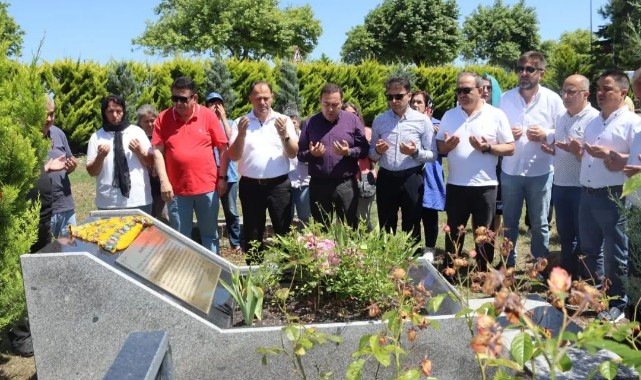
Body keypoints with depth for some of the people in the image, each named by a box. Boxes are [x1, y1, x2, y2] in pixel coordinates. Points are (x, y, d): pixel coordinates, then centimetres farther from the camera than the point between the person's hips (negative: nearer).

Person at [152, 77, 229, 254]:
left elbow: (223, 148, 2)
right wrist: (164, 181, -9)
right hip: (176, 189, 0)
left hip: (207, 186, 0)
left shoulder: (209, 116, -2)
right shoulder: (163, 118, 0)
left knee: (210, 234, 12)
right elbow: (158, 151, -1)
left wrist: (222, 177, -2)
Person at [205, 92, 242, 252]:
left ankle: (236, 243, 16)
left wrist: (223, 117, -9)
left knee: (231, 212, 7)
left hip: (228, 174, 1)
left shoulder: (229, 123, 9)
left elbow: (231, 139, -12)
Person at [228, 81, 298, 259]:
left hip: (279, 185, -1)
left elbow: (293, 153, 0)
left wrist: (284, 135, -18)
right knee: (252, 235, 10)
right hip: (250, 186, 1)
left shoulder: (284, 120, 4)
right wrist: (241, 134, -17)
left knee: (284, 231, 2)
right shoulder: (240, 122, 5)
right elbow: (233, 156, -1)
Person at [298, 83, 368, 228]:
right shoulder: (310, 123, 6)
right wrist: (311, 154, -14)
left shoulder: (353, 120, 2)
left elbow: (364, 149, 2)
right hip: (318, 185, 2)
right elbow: (300, 154, 7)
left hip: (346, 185, -1)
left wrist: (348, 152, -17)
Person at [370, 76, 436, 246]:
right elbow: (372, 154, 12)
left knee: (411, 227, 9)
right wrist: (377, 151, -10)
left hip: (411, 179, -2)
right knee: (385, 226, 12)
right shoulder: (379, 120, 6)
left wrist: (415, 153, -20)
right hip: (385, 179, 3)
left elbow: (433, 155, -2)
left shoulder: (422, 120, -3)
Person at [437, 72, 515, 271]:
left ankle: (484, 274, 21)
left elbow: (510, 148, -3)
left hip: (484, 186, -3)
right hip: (455, 185, 3)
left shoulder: (496, 115, -2)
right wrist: (446, 146, -12)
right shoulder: (449, 116, 8)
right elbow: (439, 147, 10)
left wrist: (488, 148, -19)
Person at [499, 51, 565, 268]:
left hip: (540, 173, -2)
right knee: (509, 222, 13)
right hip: (510, 171, 2)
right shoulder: (506, 98, 4)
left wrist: (546, 135, -18)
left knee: (539, 224, 10)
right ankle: (508, 263, 27)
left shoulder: (553, 99, -2)